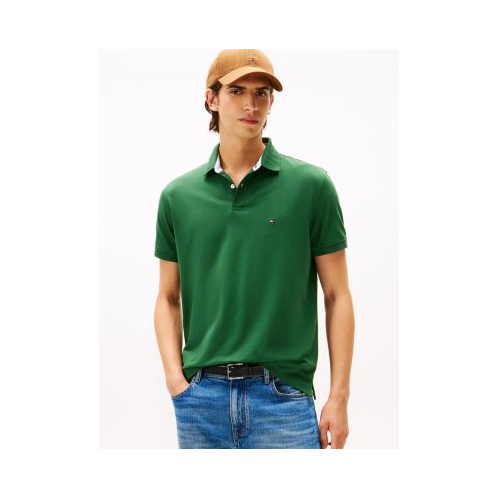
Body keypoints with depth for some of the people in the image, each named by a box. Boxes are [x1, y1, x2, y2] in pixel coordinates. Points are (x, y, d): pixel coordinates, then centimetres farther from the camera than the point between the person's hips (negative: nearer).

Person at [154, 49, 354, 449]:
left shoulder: (311, 185, -2)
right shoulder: (178, 196, 6)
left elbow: (337, 296, -1)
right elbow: (169, 298, 12)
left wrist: (339, 398, -5)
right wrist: (175, 377, -2)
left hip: (283, 395, -2)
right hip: (200, 395, 3)